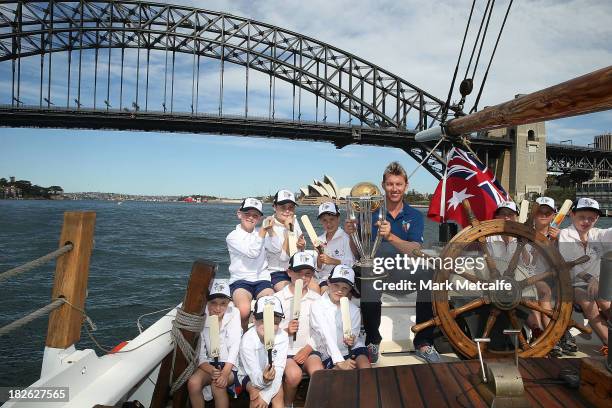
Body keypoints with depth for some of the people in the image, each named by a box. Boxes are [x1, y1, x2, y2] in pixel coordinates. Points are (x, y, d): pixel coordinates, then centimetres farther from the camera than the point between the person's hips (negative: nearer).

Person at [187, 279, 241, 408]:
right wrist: (211, 371, -25)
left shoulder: (233, 314, -7)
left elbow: (234, 346, -15)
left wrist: (225, 373, -26)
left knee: (218, 384, -31)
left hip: (230, 365, -2)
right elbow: (200, 354, -5)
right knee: (193, 382, -25)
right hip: (209, 364, 3)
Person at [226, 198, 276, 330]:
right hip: (240, 280, -2)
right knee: (244, 310, -32)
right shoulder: (233, 236, 2)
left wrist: (270, 230, -7)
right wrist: (263, 230, -11)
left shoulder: (262, 233, 16)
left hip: (262, 279, 3)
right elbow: (252, 252, -13)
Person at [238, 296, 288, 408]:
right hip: (249, 375, -1)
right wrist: (263, 380, -52)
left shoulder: (282, 337, -22)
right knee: (255, 393, -28)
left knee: (278, 393, -24)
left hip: (272, 374, 2)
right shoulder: (248, 340, -28)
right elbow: (255, 375, -29)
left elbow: (278, 370, -23)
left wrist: (266, 396, -32)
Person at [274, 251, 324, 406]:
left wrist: (308, 348, -9)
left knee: (318, 373, -27)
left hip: (308, 349, 2)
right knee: (294, 375, -29)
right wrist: (286, 331, -20)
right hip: (284, 349, -2)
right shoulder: (277, 298, -2)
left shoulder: (317, 299, 5)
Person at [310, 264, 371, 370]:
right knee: (347, 372, -28)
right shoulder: (317, 306, -8)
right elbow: (326, 336, -14)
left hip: (353, 350, 3)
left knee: (365, 367, -24)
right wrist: (340, 362, -23)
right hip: (330, 355, -3)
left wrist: (351, 340, -20)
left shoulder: (354, 309, 3)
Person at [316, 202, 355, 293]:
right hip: (325, 279, 4)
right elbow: (318, 268, 12)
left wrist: (332, 261, -20)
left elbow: (351, 264, -10)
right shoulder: (319, 240, 12)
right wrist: (319, 254, -7)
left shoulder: (345, 238, -5)